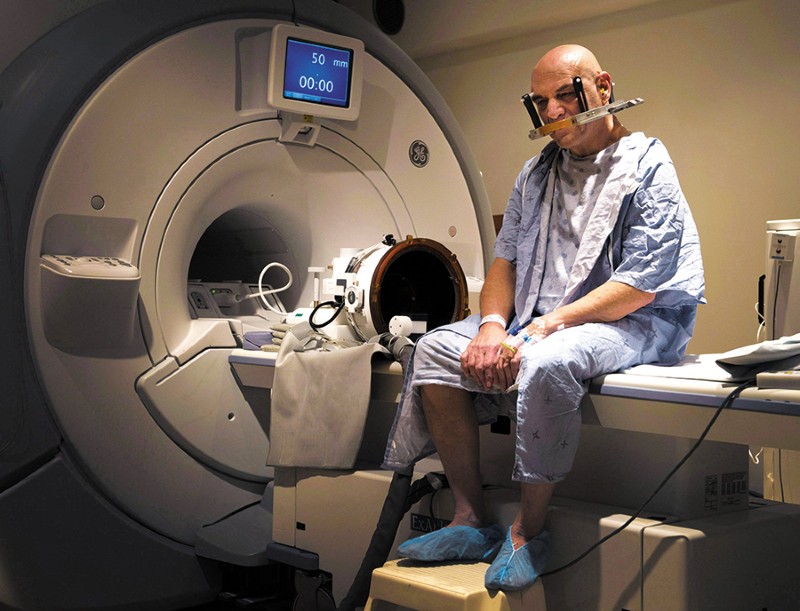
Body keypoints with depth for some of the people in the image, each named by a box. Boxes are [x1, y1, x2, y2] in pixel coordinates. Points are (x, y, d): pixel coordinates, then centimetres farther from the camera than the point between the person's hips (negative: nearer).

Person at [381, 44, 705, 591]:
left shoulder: (647, 167, -7)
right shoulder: (537, 174, 14)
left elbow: (639, 286, -17)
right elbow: (505, 260, 13)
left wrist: (541, 328, -22)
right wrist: (493, 325, -9)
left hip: (637, 321, -7)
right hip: (537, 318, 7)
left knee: (546, 363, -37)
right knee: (435, 350, -9)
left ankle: (528, 534, -20)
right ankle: (472, 522, -8)